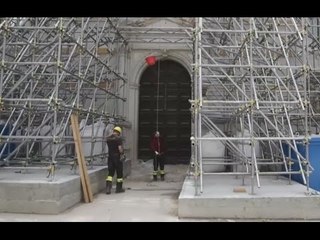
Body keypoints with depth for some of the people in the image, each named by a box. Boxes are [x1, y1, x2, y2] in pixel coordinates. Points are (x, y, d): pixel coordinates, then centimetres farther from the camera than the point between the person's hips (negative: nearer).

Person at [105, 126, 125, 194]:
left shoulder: (108, 138, 6)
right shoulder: (118, 138, -13)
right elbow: (120, 148, -20)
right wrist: (122, 153, -4)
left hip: (110, 156, 5)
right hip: (117, 157, -5)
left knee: (110, 172, 9)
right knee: (119, 172, 8)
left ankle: (108, 188, -4)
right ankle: (119, 188, 15)